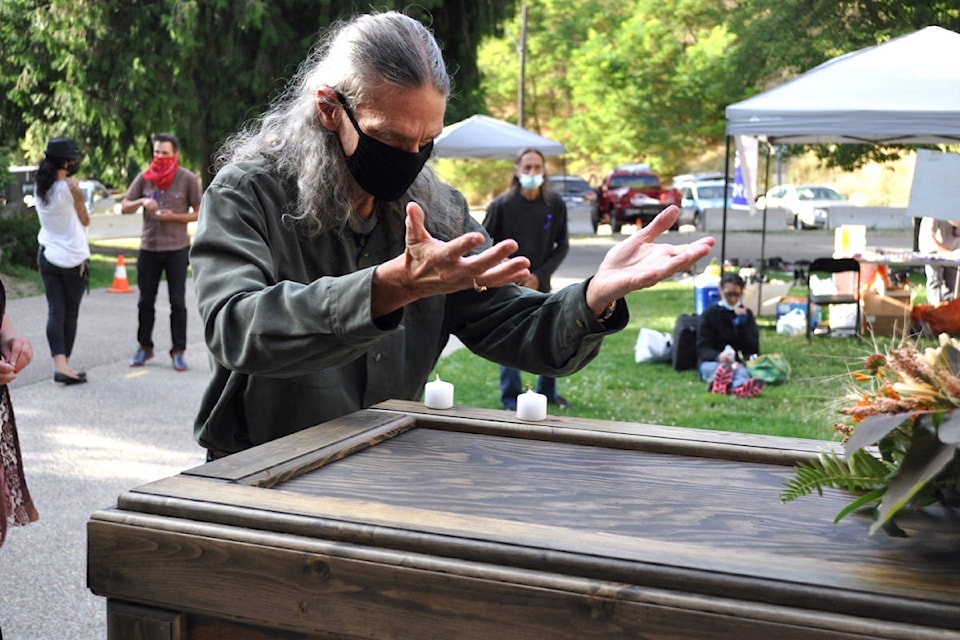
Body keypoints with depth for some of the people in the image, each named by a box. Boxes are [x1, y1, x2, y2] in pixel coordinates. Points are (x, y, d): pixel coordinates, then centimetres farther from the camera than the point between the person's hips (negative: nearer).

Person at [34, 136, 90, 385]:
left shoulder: (39, 187, 2)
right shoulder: (70, 187, -15)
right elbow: (85, 220, -5)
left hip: (47, 256, 5)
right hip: (73, 258, -5)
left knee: (55, 311, 2)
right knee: (71, 313, 7)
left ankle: (60, 363, -9)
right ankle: (64, 365, 13)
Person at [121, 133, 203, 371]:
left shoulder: (188, 179, -5)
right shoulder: (144, 177, 3)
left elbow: (199, 213, -2)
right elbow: (124, 207, 5)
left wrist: (173, 216, -17)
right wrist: (142, 202, -15)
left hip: (177, 248, -3)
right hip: (148, 247, 3)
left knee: (178, 301, 0)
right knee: (146, 301, 10)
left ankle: (178, 351, 8)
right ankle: (145, 347, 24)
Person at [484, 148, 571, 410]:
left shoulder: (555, 204, -2)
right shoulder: (502, 204, -9)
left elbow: (562, 246, 4)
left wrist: (539, 276, -6)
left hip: (540, 285, 3)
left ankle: (547, 392, 29)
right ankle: (511, 400, 12)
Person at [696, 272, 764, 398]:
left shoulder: (746, 314, 19)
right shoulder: (710, 313, 11)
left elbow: (753, 348, 8)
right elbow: (702, 348, 0)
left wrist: (742, 323, -6)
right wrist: (719, 356, -23)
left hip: (739, 362, 1)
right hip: (711, 361, -1)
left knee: (741, 370, -38)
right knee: (715, 368, -39)